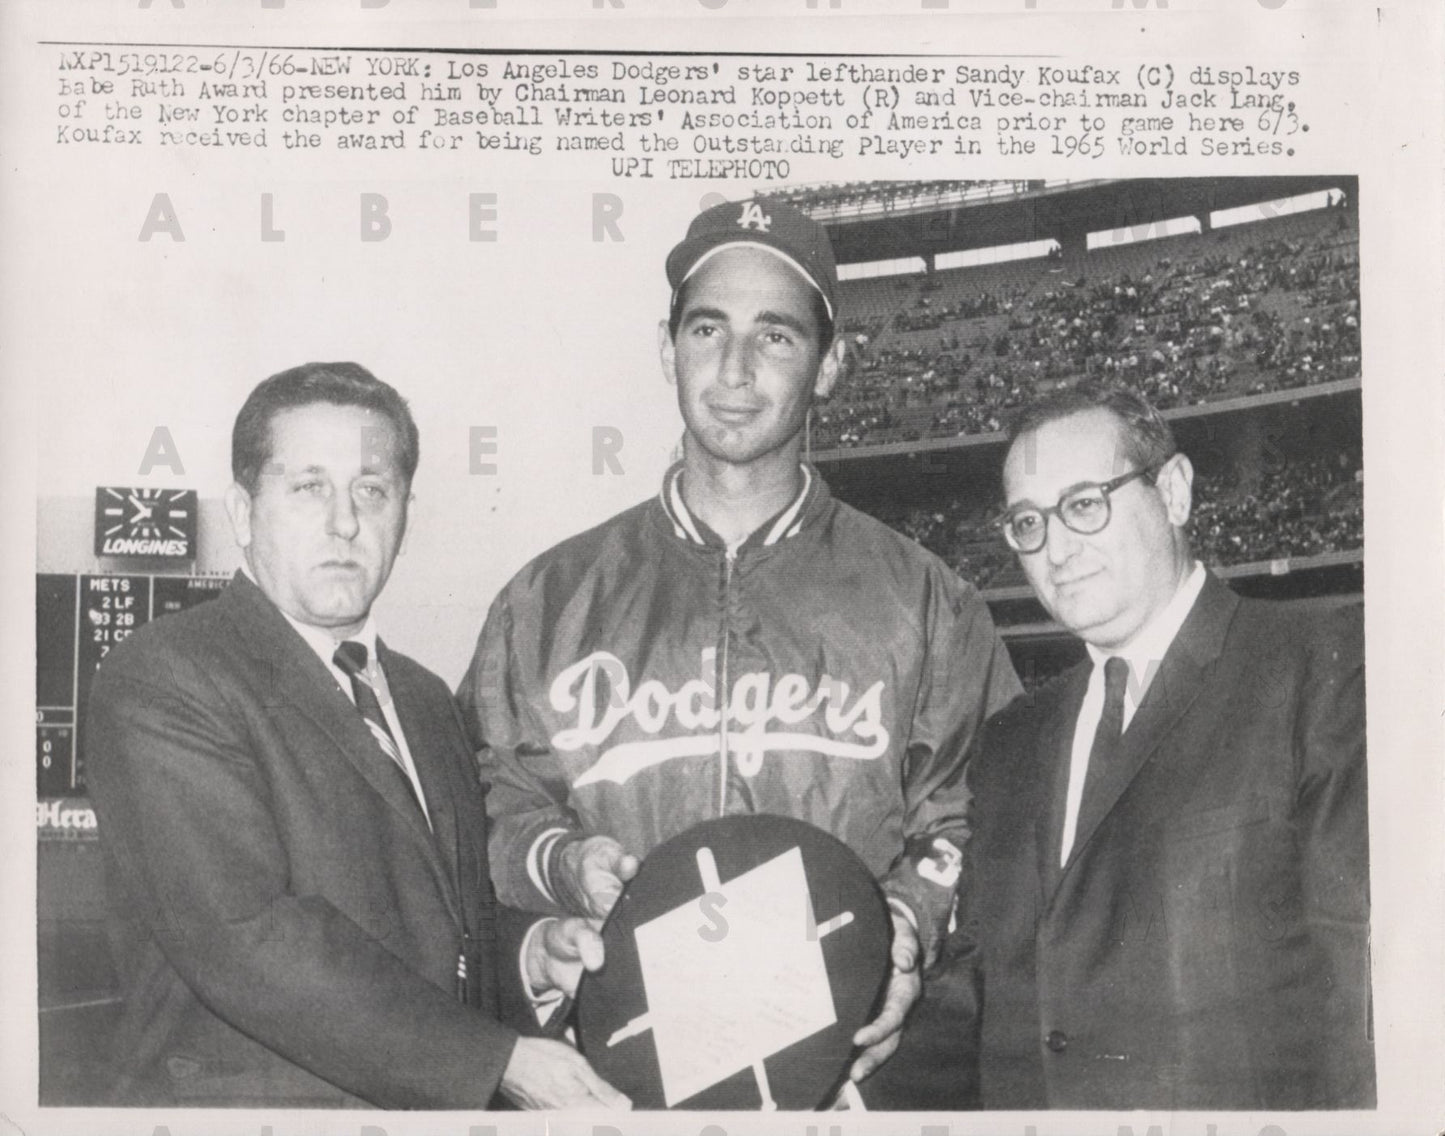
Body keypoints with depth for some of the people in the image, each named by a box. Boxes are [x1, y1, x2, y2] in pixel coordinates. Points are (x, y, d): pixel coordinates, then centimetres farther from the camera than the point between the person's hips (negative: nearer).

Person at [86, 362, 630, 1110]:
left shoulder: (424, 700, 15)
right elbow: (246, 941, -17)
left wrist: (528, 956, 0)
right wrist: (499, 1057, -18)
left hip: (436, 1101, 6)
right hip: (246, 1099, -6)